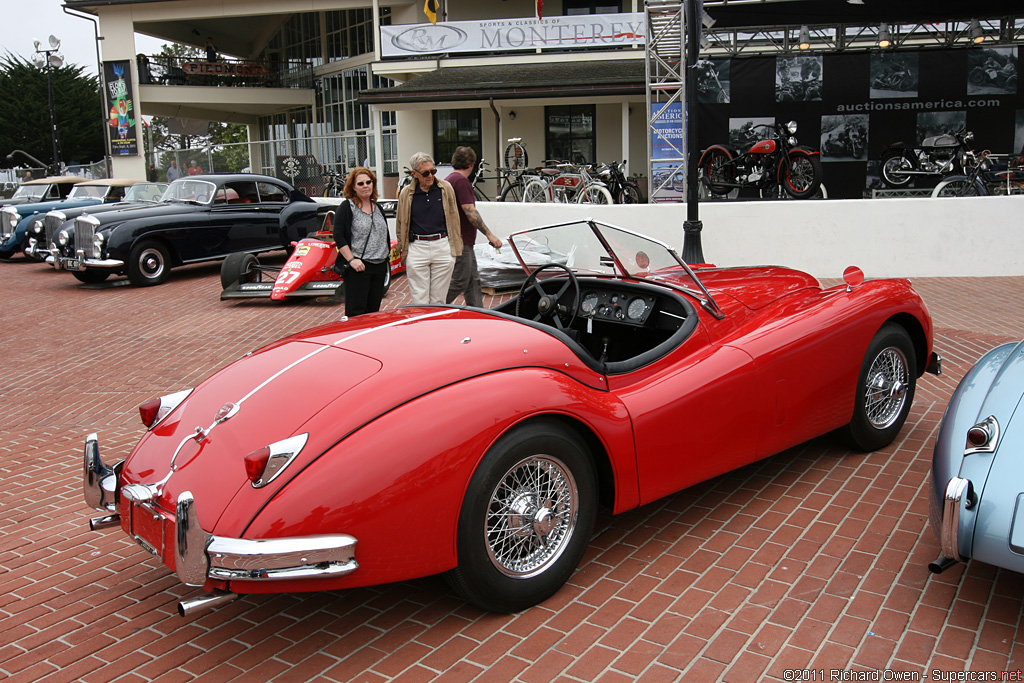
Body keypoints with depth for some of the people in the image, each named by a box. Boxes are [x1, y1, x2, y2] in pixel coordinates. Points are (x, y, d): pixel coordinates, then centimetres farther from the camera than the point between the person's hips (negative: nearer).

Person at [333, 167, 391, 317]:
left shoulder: (378, 208, 16)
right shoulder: (346, 207, -4)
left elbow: (385, 236, 24)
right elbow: (338, 237, -9)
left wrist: (387, 255, 14)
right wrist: (351, 260, -17)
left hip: (379, 265, 6)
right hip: (358, 266, -6)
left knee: (374, 310, 9)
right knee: (356, 311, -7)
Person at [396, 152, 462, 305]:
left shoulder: (446, 188, 4)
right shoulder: (406, 193, 3)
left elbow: (454, 218, 11)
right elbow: (400, 223, 12)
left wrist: (456, 245, 10)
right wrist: (403, 248, 11)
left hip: (443, 247, 0)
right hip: (416, 248, 0)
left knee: (439, 299, 8)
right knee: (419, 301, 0)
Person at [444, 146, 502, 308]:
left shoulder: (449, 179, 16)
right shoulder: (461, 180, -16)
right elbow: (470, 212, -22)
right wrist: (489, 235, -21)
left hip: (464, 241, 11)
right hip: (461, 242, -11)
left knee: (473, 281, 11)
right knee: (460, 282, -5)